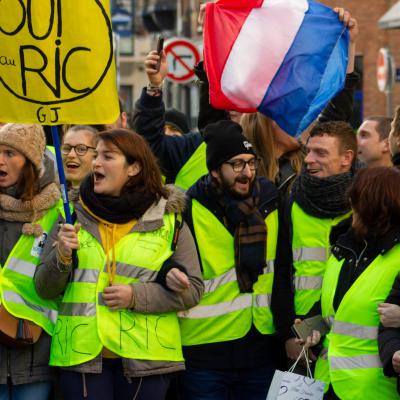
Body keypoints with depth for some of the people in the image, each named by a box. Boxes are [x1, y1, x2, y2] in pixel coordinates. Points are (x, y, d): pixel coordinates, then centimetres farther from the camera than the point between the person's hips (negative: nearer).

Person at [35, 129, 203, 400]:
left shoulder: (169, 220, 4)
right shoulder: (73, 216, 8)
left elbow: (192, 288, 3)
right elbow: (45, 290, 8)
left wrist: (137, 296, -10)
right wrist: (61, 256, -12)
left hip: (147, 357, -1)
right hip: (81, 354, 1)